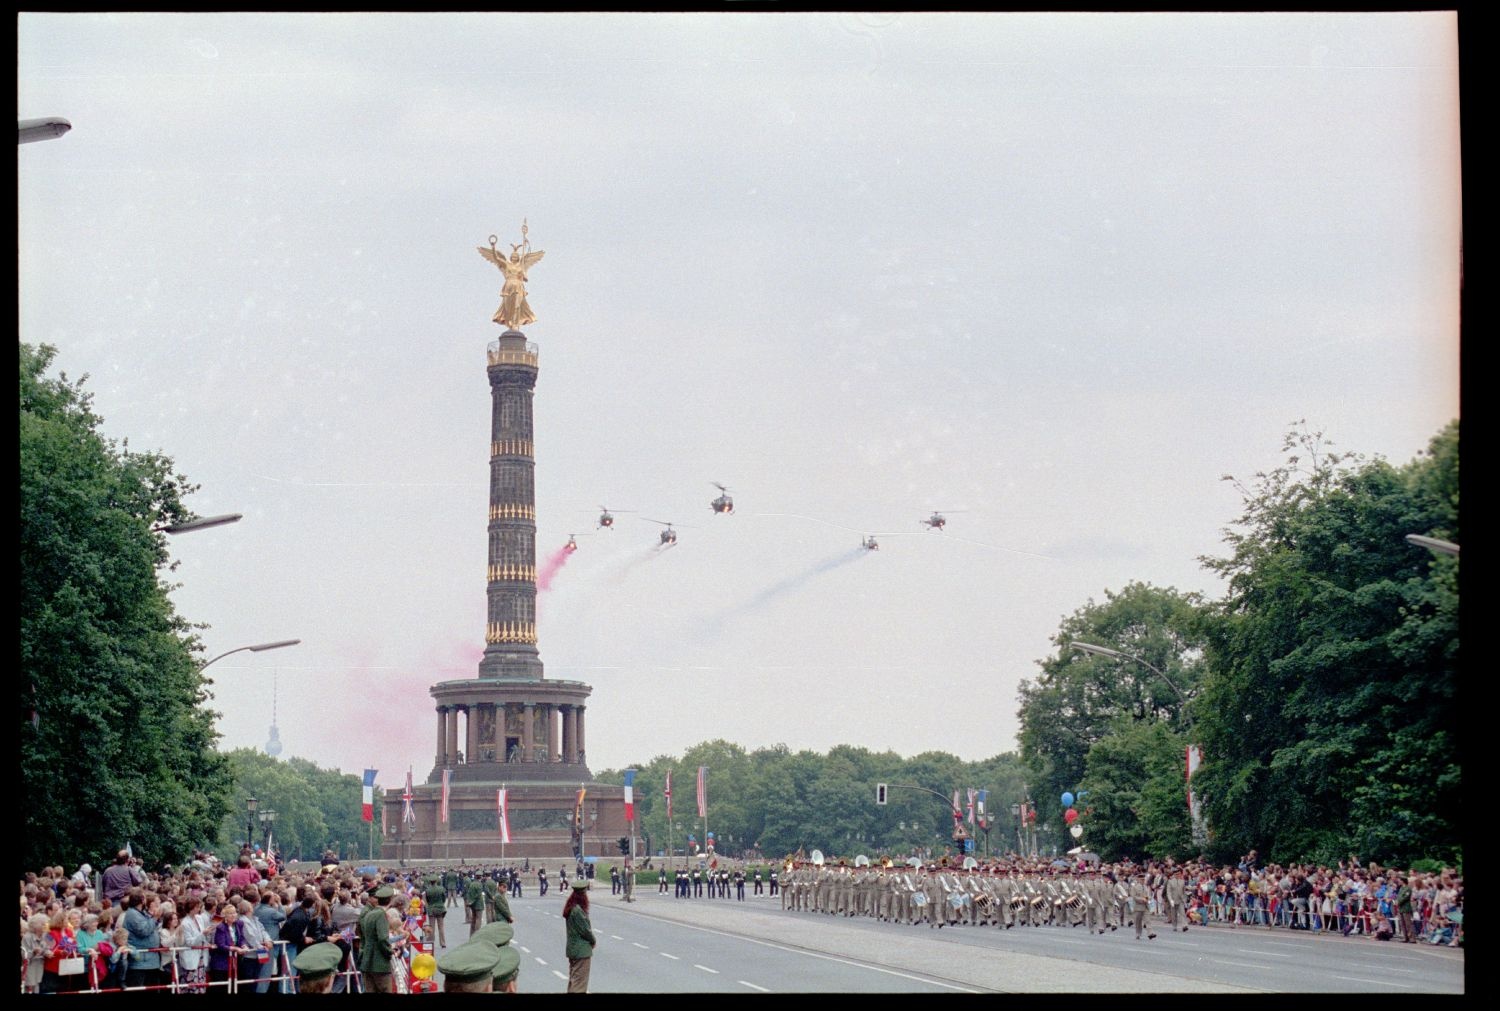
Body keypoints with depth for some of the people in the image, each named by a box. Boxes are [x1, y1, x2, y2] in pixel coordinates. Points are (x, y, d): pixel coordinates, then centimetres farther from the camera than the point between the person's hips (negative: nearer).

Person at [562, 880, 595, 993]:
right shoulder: (578, 911, -24)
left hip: (573, 949, 9)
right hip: (582, 950, -9)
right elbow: (585, 930, -19)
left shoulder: (571, 908, 6)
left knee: (573, 978, 19)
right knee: (579, 981, -3)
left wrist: (591, 939, 0)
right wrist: (593, 941, -2)